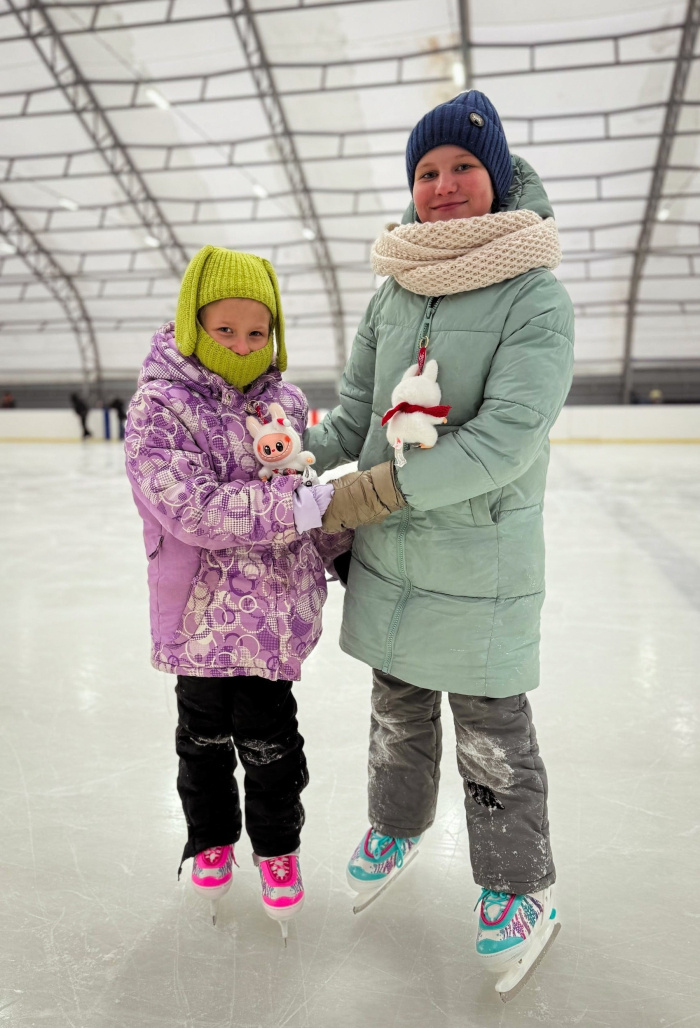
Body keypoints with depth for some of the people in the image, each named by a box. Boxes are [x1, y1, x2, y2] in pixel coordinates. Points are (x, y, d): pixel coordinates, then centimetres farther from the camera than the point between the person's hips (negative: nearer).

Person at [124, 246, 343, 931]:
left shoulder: (286, 401, 2)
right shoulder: (159, 407, -13)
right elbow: (190, 509, -25)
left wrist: (341, 547, 12)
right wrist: (293, 505, -28)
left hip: (278, 609, 3)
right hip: (204, 611, -2)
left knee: (270, 738, 15)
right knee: (205, 734, 18)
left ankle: (277, 846, 40)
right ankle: (211, 837, 45)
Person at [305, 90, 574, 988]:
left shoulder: (536, 298, -12)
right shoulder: (394, 292, 5)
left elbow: (506, 439, -22)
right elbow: (357, 409, 10)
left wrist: (375, 490, -22)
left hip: (481, 559, -5)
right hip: (389, 556, 5)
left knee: (492, 729, 10)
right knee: (398, 705, 22)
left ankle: (519, 882, 35)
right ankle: (398, 825, 48)